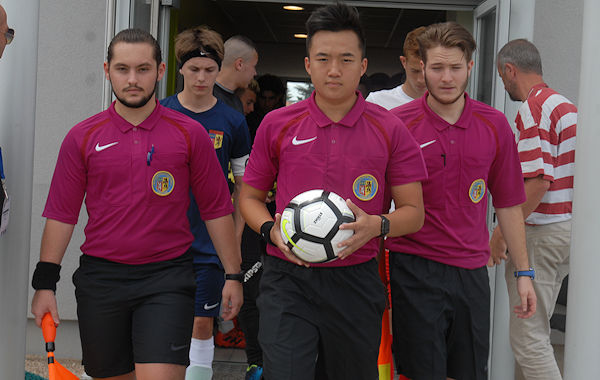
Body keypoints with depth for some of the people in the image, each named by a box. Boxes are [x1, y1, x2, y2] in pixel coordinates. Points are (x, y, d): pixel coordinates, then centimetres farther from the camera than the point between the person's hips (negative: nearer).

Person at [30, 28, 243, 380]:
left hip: (168, 277, -2)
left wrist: (233, 274, 3)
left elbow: (216, 209, 4)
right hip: (100, 277, 2)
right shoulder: (82, 138, 4)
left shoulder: (190, 134, 1)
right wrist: (45, 282, 2)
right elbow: (62, 214, 6)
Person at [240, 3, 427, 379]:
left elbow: (413, 212, 4)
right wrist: (272, 230, -8)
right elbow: (250, 197, 12)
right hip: (288, 280, -1)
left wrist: (377, 225, -17)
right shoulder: (277, 124, 3)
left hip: (356, 281, 1)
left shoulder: (391, 130, 1)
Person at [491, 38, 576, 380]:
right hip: (568, 227, 10)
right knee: (536, 329, 20)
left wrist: (502, 231, -16)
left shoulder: (533, 110, -15)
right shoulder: (567, 106, 14)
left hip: (541, 232, -10)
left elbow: (538, 182, -23)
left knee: (528, 337, -4)